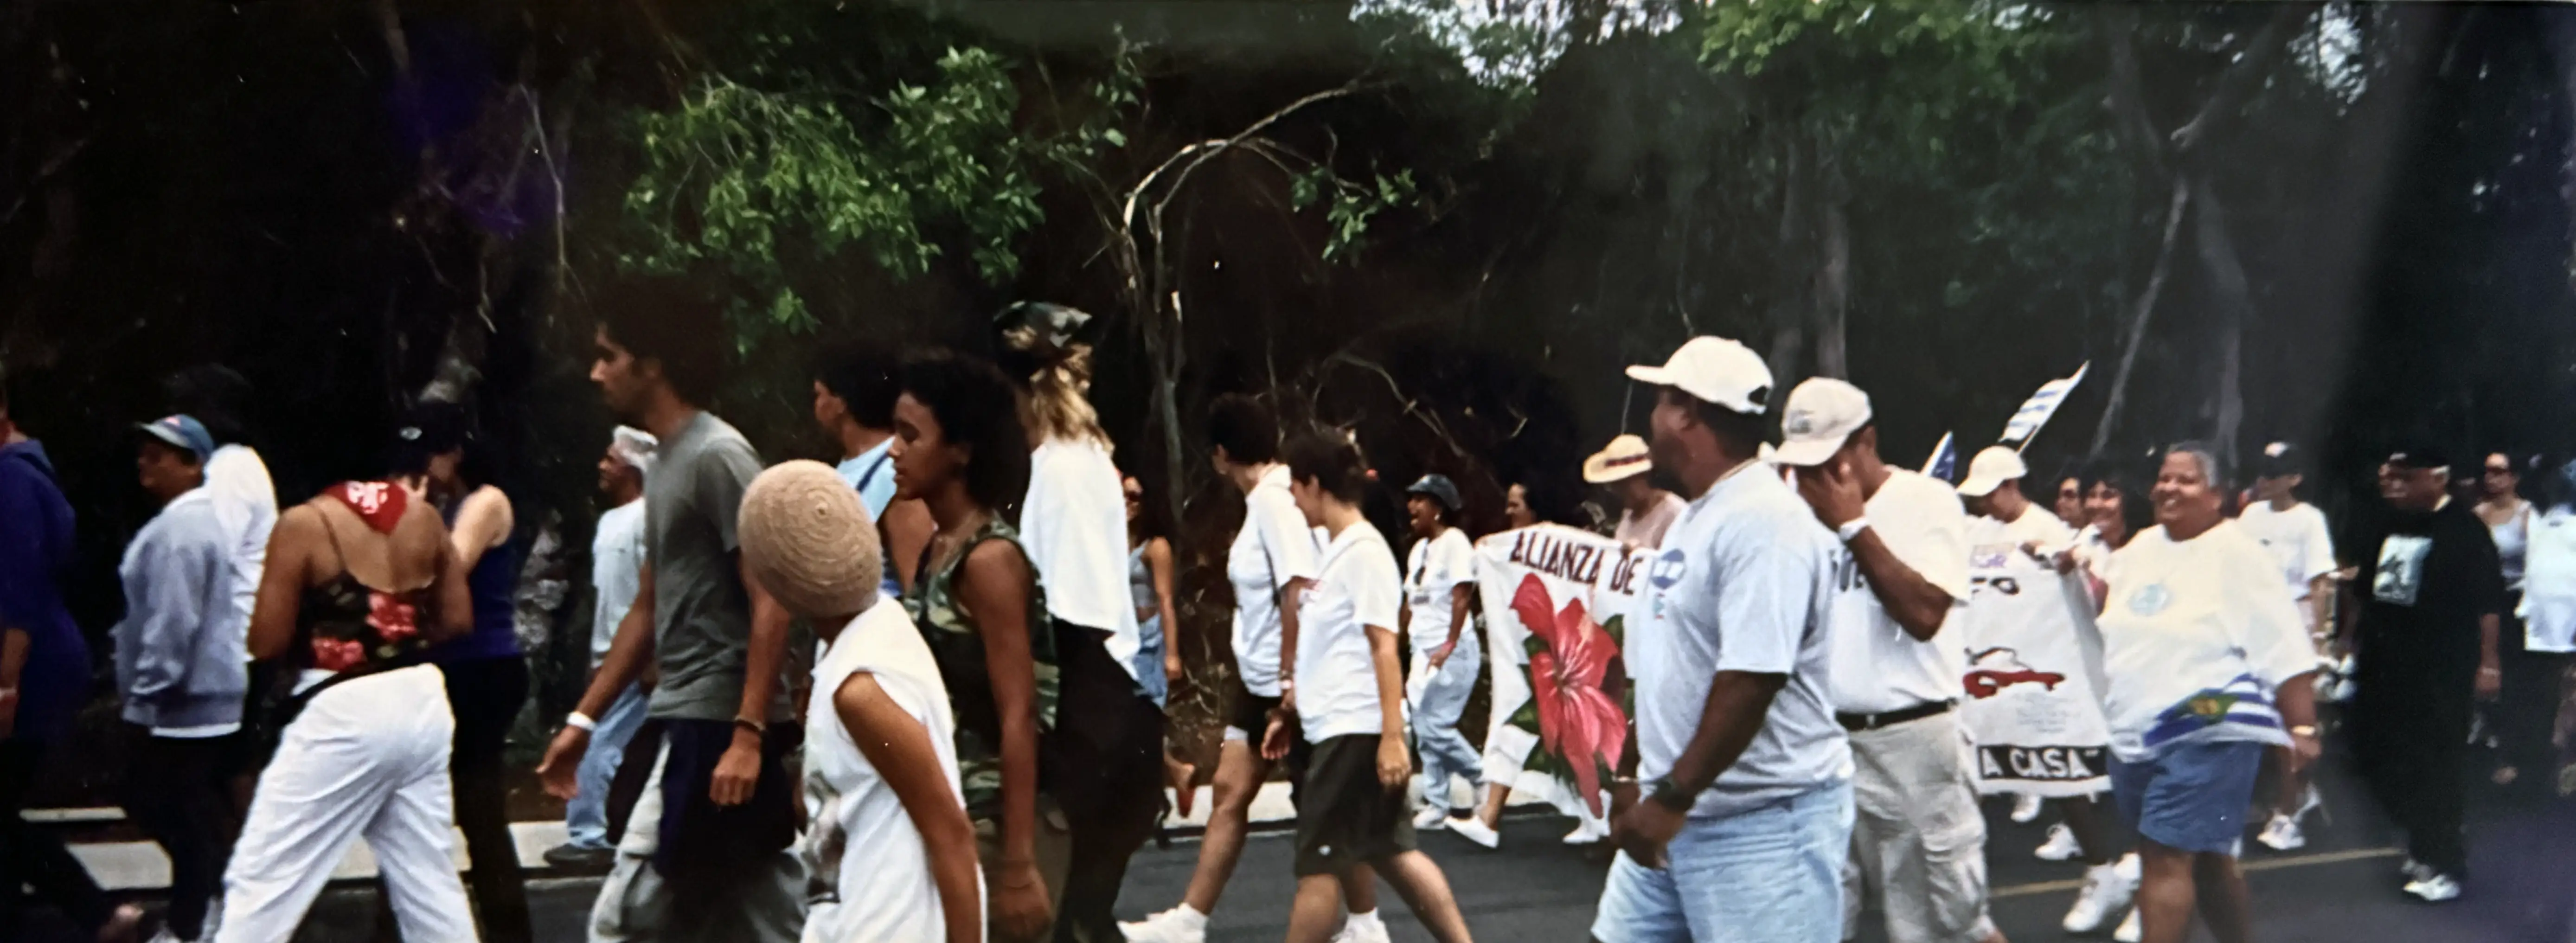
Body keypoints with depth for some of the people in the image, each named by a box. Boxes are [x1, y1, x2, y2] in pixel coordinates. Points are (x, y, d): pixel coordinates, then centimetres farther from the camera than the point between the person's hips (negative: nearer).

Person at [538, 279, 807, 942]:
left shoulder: (718, 457, -13)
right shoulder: (667, 463, 16)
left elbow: (772, 605, -18)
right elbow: (649, 610, 23)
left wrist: (748, 734, -24)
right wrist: (584, 720, 22)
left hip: (719, 730, -9)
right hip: (693, 726, 9)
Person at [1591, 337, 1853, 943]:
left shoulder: (1764, 522, -19)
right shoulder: (1696, 518, 14)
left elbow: (1752, 681, -26)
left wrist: (1671, 797, -24)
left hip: (1765, 821, -10)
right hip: (1679, 813, 10)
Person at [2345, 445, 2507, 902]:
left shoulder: (2463, 530, -10)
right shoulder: (2386, 529, 13)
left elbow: (2489, 601, -13)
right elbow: (2362, 593, 22)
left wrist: (2487, 662, -16)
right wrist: (2352, 640, 21)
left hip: (2439, 673, -8)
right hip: (2382, 667, 8)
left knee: (2434, 768, -3)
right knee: (2374, 756, 10)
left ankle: (2443, 863, 10)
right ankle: (2428, 842, 28)